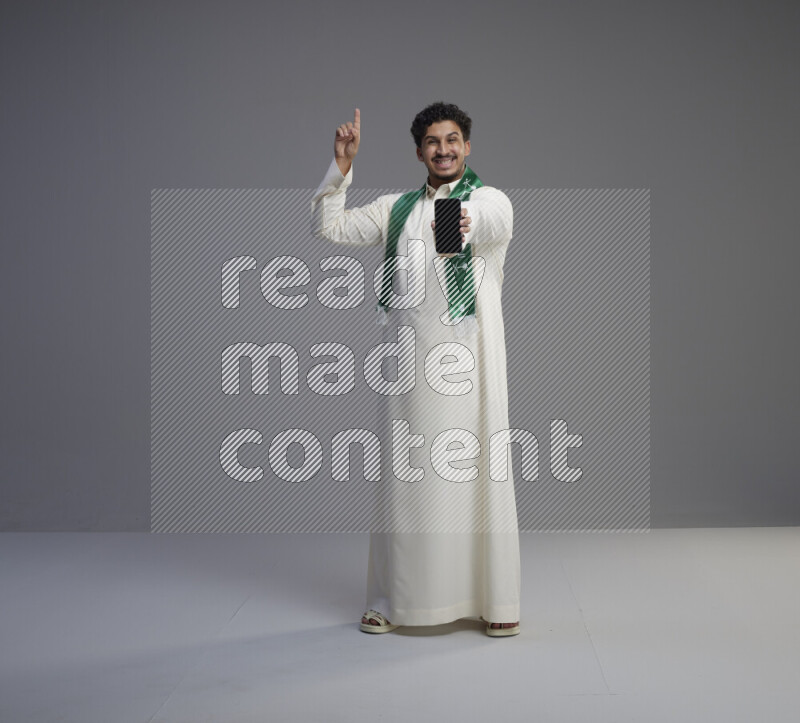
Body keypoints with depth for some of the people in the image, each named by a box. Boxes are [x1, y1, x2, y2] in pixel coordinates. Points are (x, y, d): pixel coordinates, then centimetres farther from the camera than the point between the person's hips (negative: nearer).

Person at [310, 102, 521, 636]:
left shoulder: (490, 199, 2)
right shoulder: (396, 208, 17)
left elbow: (494, 221, -23)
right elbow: (328, 228, 12)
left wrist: (464, 223, -47)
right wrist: (342, 167, 1)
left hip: (468, 356, -4)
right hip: (408, 355, 4)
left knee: (478, 471, -5)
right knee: (404, 473, 5)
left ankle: (497, 601, 5)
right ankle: (393, 600, 13)